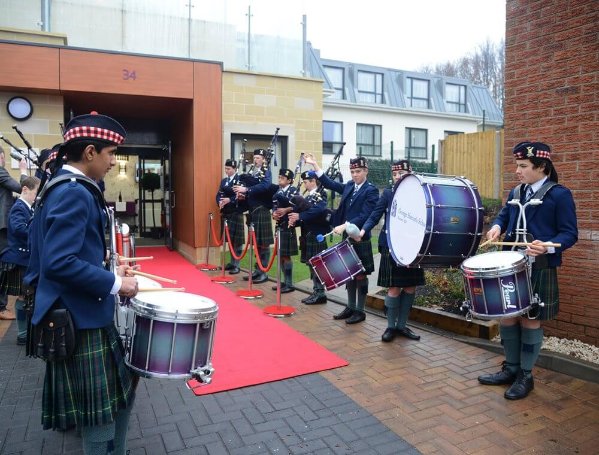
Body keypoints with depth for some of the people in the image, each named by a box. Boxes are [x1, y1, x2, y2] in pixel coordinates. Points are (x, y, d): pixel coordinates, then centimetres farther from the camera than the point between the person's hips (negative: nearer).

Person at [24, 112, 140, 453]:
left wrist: (107, 272, 11)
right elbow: (59, 263, -29)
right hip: (81, 321, -11)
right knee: (100, 419, 6)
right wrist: (114, 283, -21)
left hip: (85, 314, 11)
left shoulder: (64, 187, 11)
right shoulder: (74, 193, -21)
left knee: (120, 393, 23)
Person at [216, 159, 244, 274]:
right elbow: (219, 194, 12)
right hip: (226, 213, 7)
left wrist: (230, 200, -24)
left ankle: (236, 265, 2)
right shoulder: (223, 181, 16)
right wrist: (220, 202, -8)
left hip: (236, 213, -7)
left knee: (237, 240, -3)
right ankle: (232, 262, 24)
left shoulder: (240, 180, -7)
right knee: (229, 239, 13)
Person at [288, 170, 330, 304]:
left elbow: (318, 210, -28)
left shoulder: (320, 195, -9)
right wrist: (295, 220, -5)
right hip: (308, 235, 9)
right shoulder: (308, 197, 18)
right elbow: (302, 211, 15)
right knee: (311, 264, 12)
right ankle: (316, 291, 20)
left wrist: (300, 216, -27)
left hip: (316, 235, -9)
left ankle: (320, 293, 4)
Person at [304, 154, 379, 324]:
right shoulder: (349, 186, 9)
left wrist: (344, 226, -24)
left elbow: (364, 216, -19)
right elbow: (329, 183, 16)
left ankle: (360, 311, 15)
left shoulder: (371, 190, -11)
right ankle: (350, 307, 26)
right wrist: (314, 164, 12)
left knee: (361, 275, 4)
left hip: (361, 240, -7)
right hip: (347, 238, 7)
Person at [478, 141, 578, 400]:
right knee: (506, 318, 11)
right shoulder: (516, 192, 11)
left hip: (539, 270, -6)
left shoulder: (560, 194, -8)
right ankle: (511, 368, 28)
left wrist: (547, 247, -29)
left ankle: (525, 376, 20)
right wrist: (497, 226, -3)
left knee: (530, 321, 4)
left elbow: (569, 234, -10)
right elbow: (504, 215, 21)